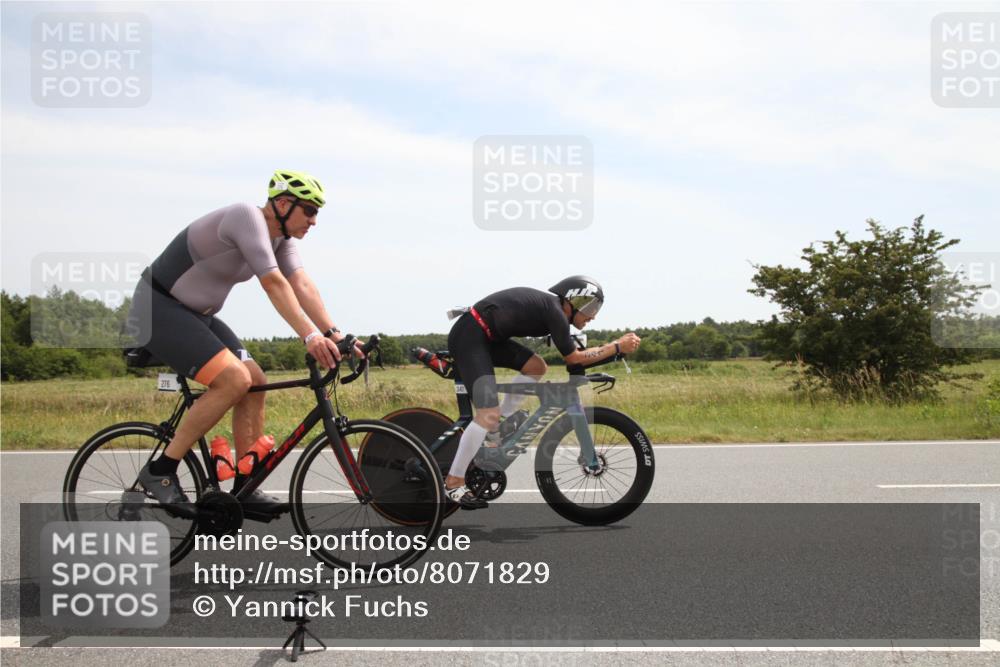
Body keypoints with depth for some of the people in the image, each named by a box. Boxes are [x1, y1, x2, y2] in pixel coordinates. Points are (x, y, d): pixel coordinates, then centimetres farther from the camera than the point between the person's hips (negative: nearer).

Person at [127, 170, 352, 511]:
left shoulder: (281, 237, 5)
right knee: (234, 379, -23)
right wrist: (310, 336, -36)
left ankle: (245, 488, 6)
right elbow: (274, 284, -31)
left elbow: (302, 285, -4)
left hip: (197, 314, 10)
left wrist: (334, 333, -17)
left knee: (255, 383, 0)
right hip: (158, 308, -10)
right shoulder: (247, 217, -23)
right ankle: (160, 470, -13)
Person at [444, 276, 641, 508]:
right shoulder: (554, 310, -13)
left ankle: (497, 427, 12)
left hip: (484, 336, 10)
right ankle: (453, 483, -7)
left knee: (536, 367, 8)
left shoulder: (548, 304, 14)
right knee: (489, 413, -15)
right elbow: (574, 358, -6)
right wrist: (618, 347, -2)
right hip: (469, 337, -10)